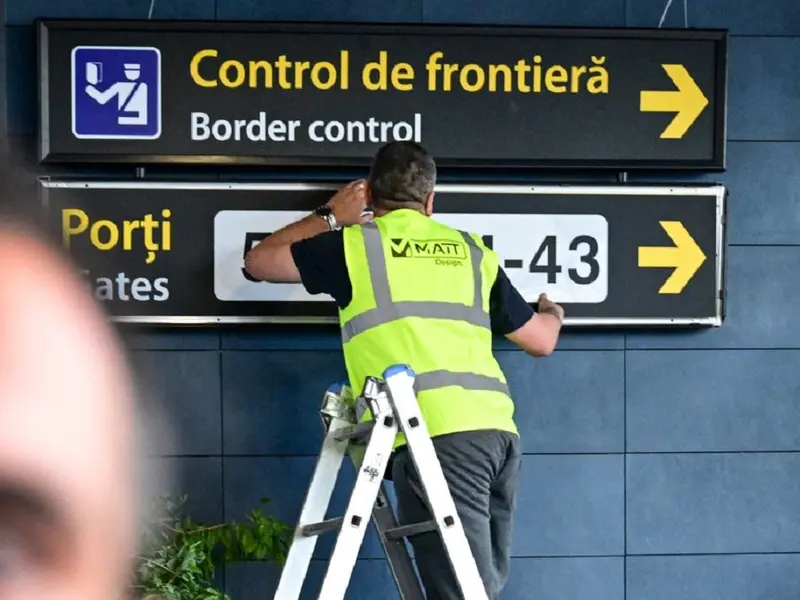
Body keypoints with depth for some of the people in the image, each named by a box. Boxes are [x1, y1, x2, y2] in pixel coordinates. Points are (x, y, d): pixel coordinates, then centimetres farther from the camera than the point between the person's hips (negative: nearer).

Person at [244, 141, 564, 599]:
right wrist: (552, 313, 54)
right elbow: (541, 340, 29)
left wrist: (329, 218, 40)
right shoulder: (472, 250, 23)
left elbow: (259, 261, 28)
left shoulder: (354, 244, 12)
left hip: (436, 433, -5)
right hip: (498, 429, 5)